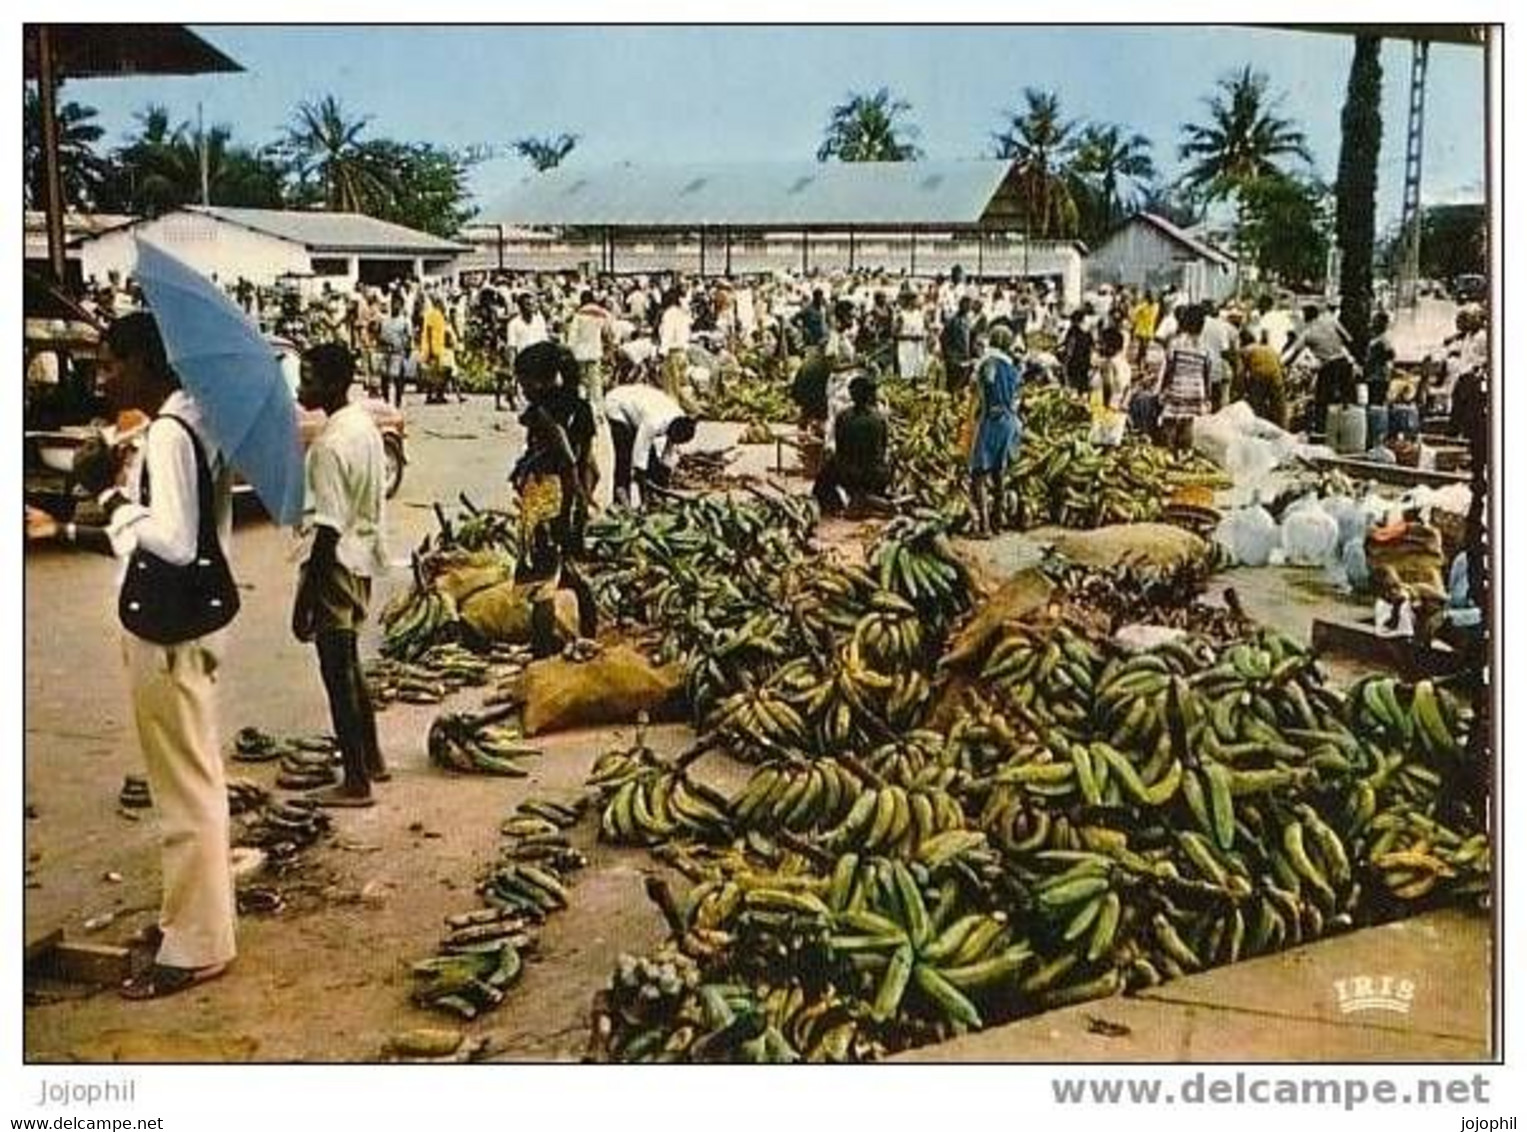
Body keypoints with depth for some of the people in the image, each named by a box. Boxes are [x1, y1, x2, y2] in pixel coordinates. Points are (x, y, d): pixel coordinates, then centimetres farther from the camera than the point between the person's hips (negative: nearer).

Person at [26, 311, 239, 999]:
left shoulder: (168, 434, -19)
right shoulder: (190, 424, 11)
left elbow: (173, 542, -27)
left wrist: (120, 507, -10)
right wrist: (63, 532, 16)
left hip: (169, 632, -10)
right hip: (178, 622, 10)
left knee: (184, 787, -1)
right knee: (188, 780, 19)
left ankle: (196, 947, 10)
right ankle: (193, 912, 33)